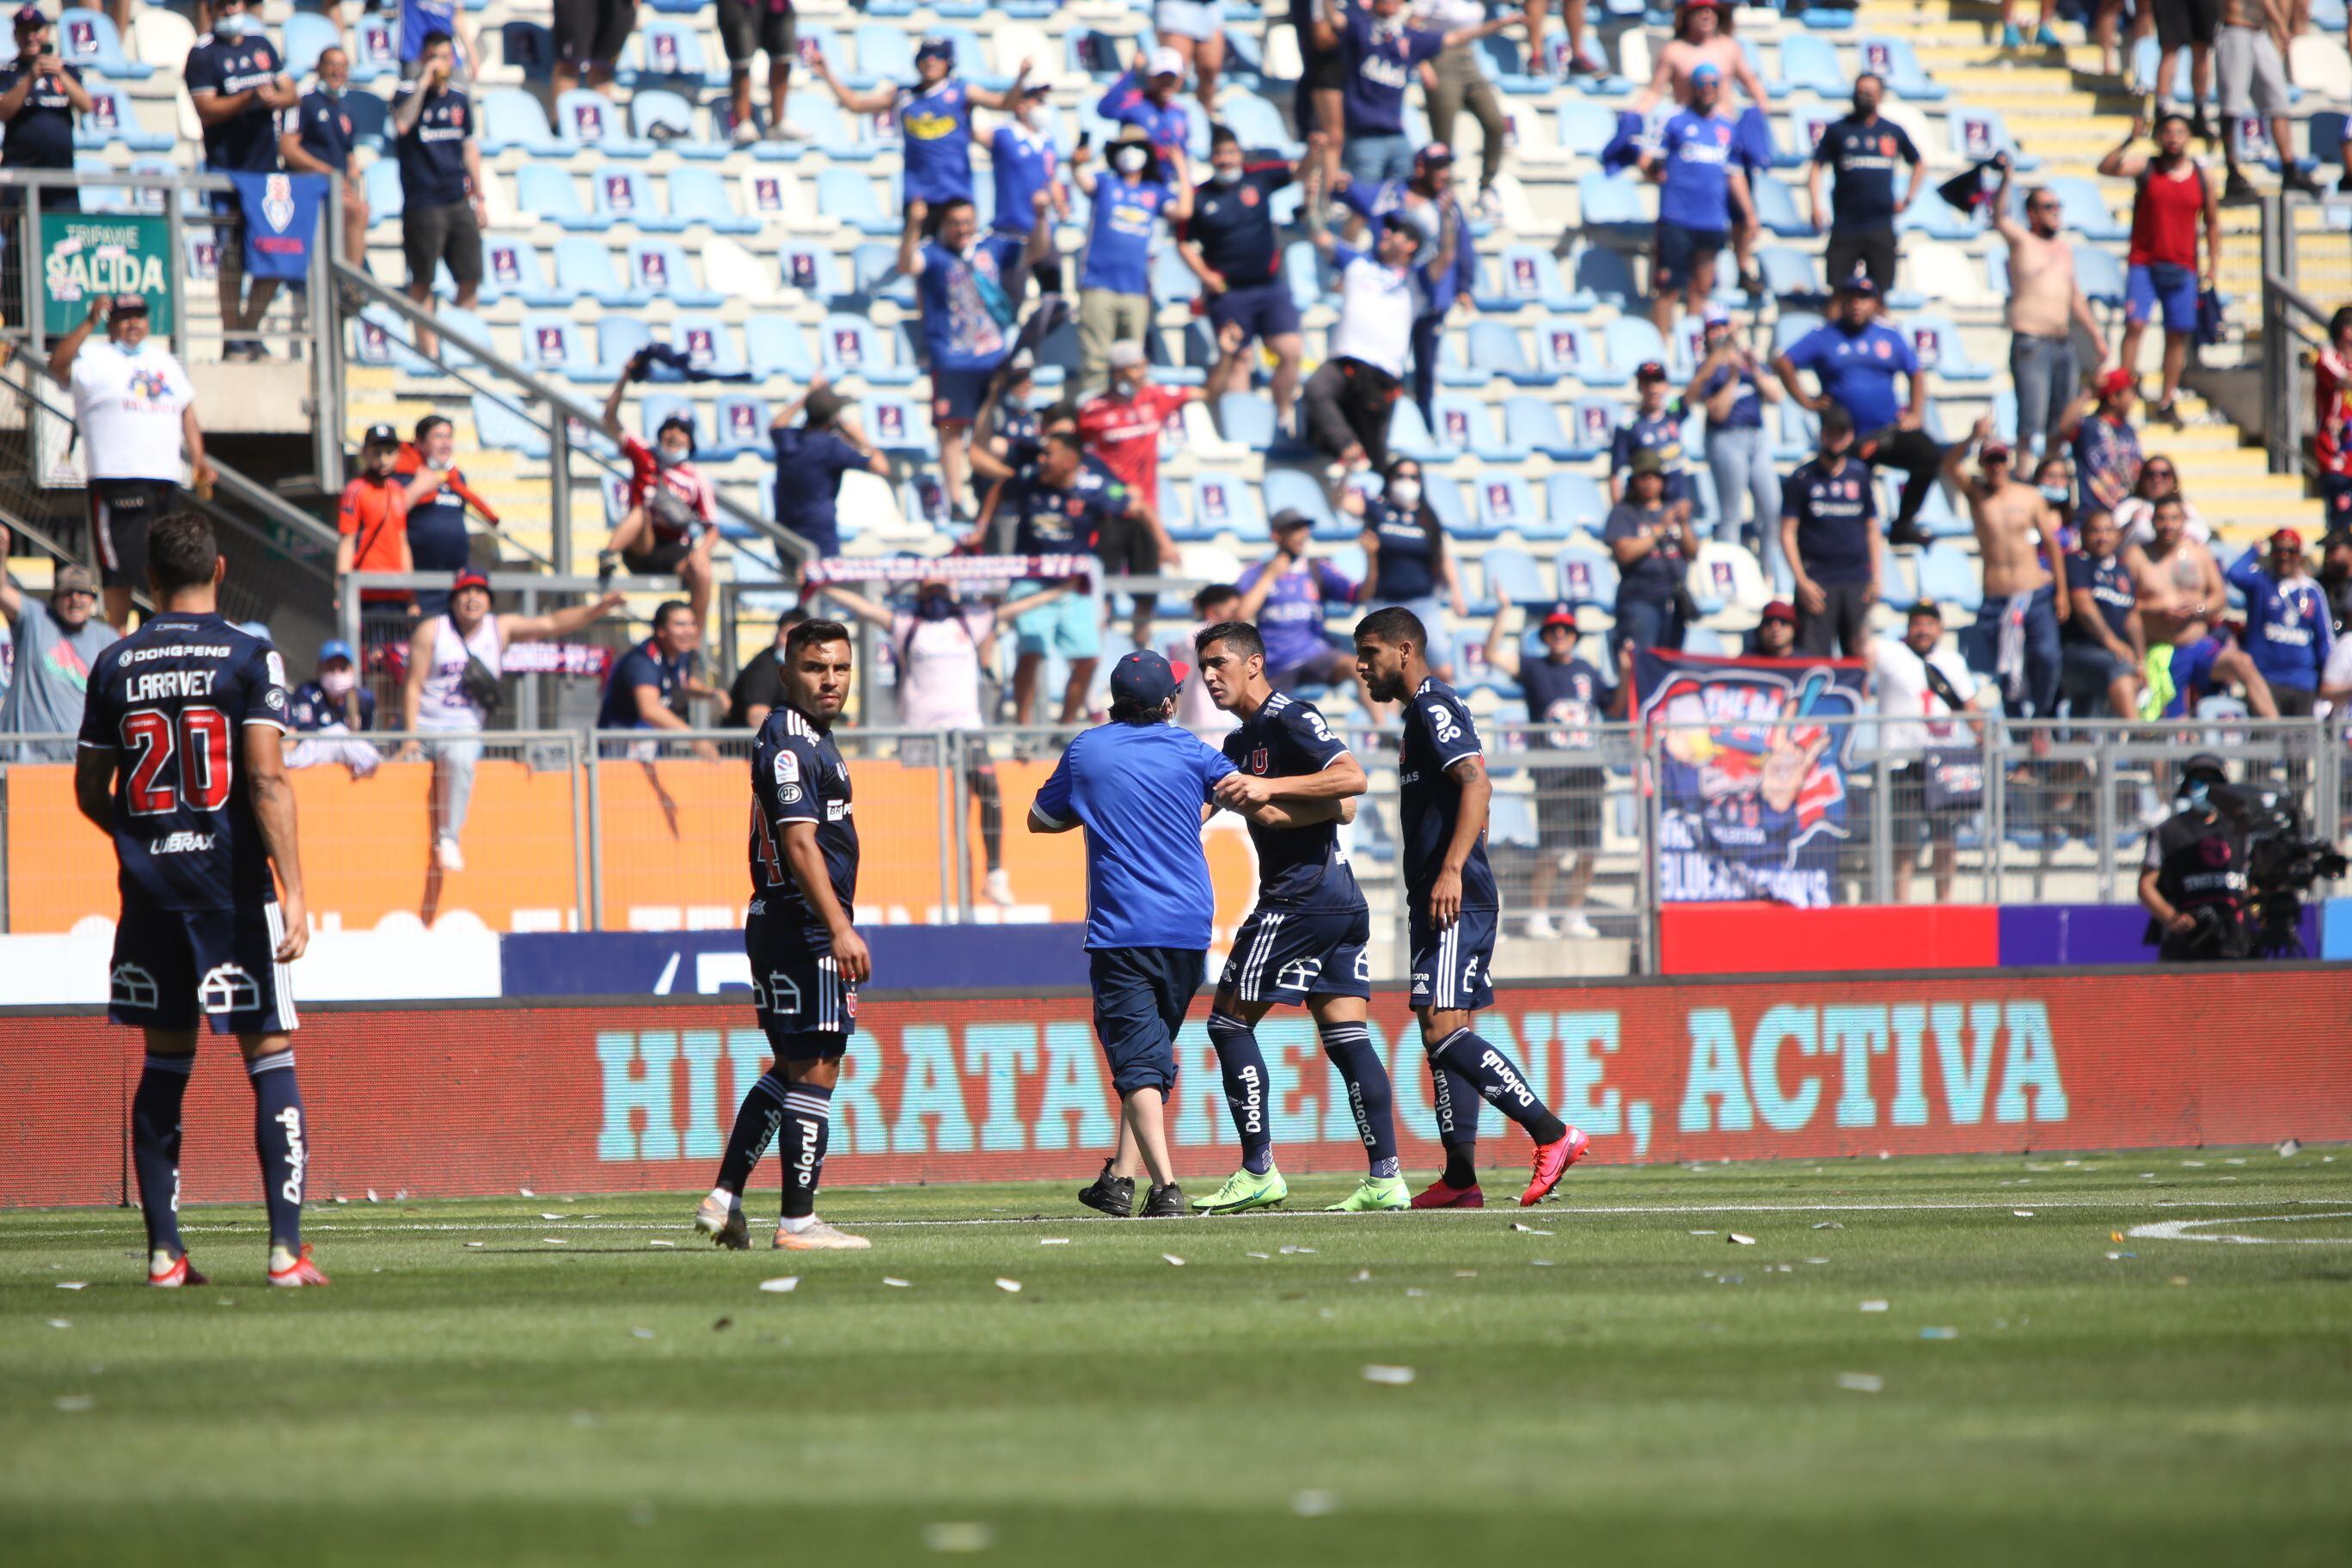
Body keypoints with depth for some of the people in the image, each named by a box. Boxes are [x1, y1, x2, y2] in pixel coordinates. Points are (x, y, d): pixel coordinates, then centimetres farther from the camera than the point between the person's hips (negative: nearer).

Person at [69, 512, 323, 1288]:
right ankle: (287, 1246, -8)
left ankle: (164, 1250, 8)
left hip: (149, 890, 4)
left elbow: (89, 792, 11)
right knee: (270, 1057, 0)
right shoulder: (249, 658, -6)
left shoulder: (115, 665, 6)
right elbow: (267, 779, -14)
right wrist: (293, 890, -15)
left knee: (165, 1063, 10)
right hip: (233, 888, -4)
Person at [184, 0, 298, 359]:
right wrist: (251, 98, -23)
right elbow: (206, 111, -12)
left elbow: (292, 94, 14)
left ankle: (250, 334, 17)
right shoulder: (203, 54, -4)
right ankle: (233, 340, 1)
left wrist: (275, 98, -9)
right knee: (233, 258, -5)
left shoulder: (262, 45, 14)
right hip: (226, 166, -6)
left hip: (266, 165, 6)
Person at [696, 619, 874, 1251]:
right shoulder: (790, 742, -14)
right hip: (802, 929, -10)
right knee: (813, 1069, -7)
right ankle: (798, 1222, -5)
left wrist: (837, 928, 26)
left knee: (793, 1069, 15)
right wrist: (839, 928, -29)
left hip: (779, 930, 10)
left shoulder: (814, 737, 18)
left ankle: (724, 1200, 16)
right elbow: (799, 843, -23)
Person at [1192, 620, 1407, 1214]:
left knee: (1230, 1021, -3)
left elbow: (1352, 778, -19)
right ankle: (1385, 1178, -3)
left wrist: (1270, 788, -22)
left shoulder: (1290, 718, -8)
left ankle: (1258, 1171, -4)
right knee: (1346, 1037, 3)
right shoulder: (1240, 742, 22)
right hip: (1342, 899, 10)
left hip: (1298, 895, -10)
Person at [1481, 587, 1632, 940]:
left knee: (1588, 852, 4)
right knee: (1551, 852, -11)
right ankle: (1537, 917, -1)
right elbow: (1493, 654, -8)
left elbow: (1615, 709, 22)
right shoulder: (1534, 669, 4)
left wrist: (1625, 672, 9)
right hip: (1552, 774, -5)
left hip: (1588, 771, 5)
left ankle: (1574, 916, 14)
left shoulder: (1587, 673, 17)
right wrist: (1503, 612, -13)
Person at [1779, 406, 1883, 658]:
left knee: (1859, 655, 1)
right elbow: (1788, 532, 0)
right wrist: (1802, 581, -9)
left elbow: (1872, 530, 15)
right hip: (1818, 582, -3)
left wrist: (1877, 578, 5)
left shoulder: (1860, 476, 11)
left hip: (1857, 581, 3)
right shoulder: (1803, 478, 2)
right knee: (1814, 654, -10)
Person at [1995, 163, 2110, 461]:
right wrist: (2005, 179, -37)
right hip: (2030, 343, -7)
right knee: (2032, 424, -12)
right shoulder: (2021, 241, -1)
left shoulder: (2065, 247, 17)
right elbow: (2000, 218, -21)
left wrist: (2096, 335, 23)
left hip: (2064, 344, 7)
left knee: (2060, 424, 9)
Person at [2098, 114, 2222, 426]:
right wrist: (2130, 140, -30)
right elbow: (2106, 168, -18)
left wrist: (2213, 264, 7)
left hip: (2182, 268, 2)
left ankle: (2167, 403, 12)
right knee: (2135, 324, -14)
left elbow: (2212, 222, 14)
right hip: (2143, 263, -2)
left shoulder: (2201, 178, 6)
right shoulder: (2145, 167, -1)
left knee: (2178, 335, 3)